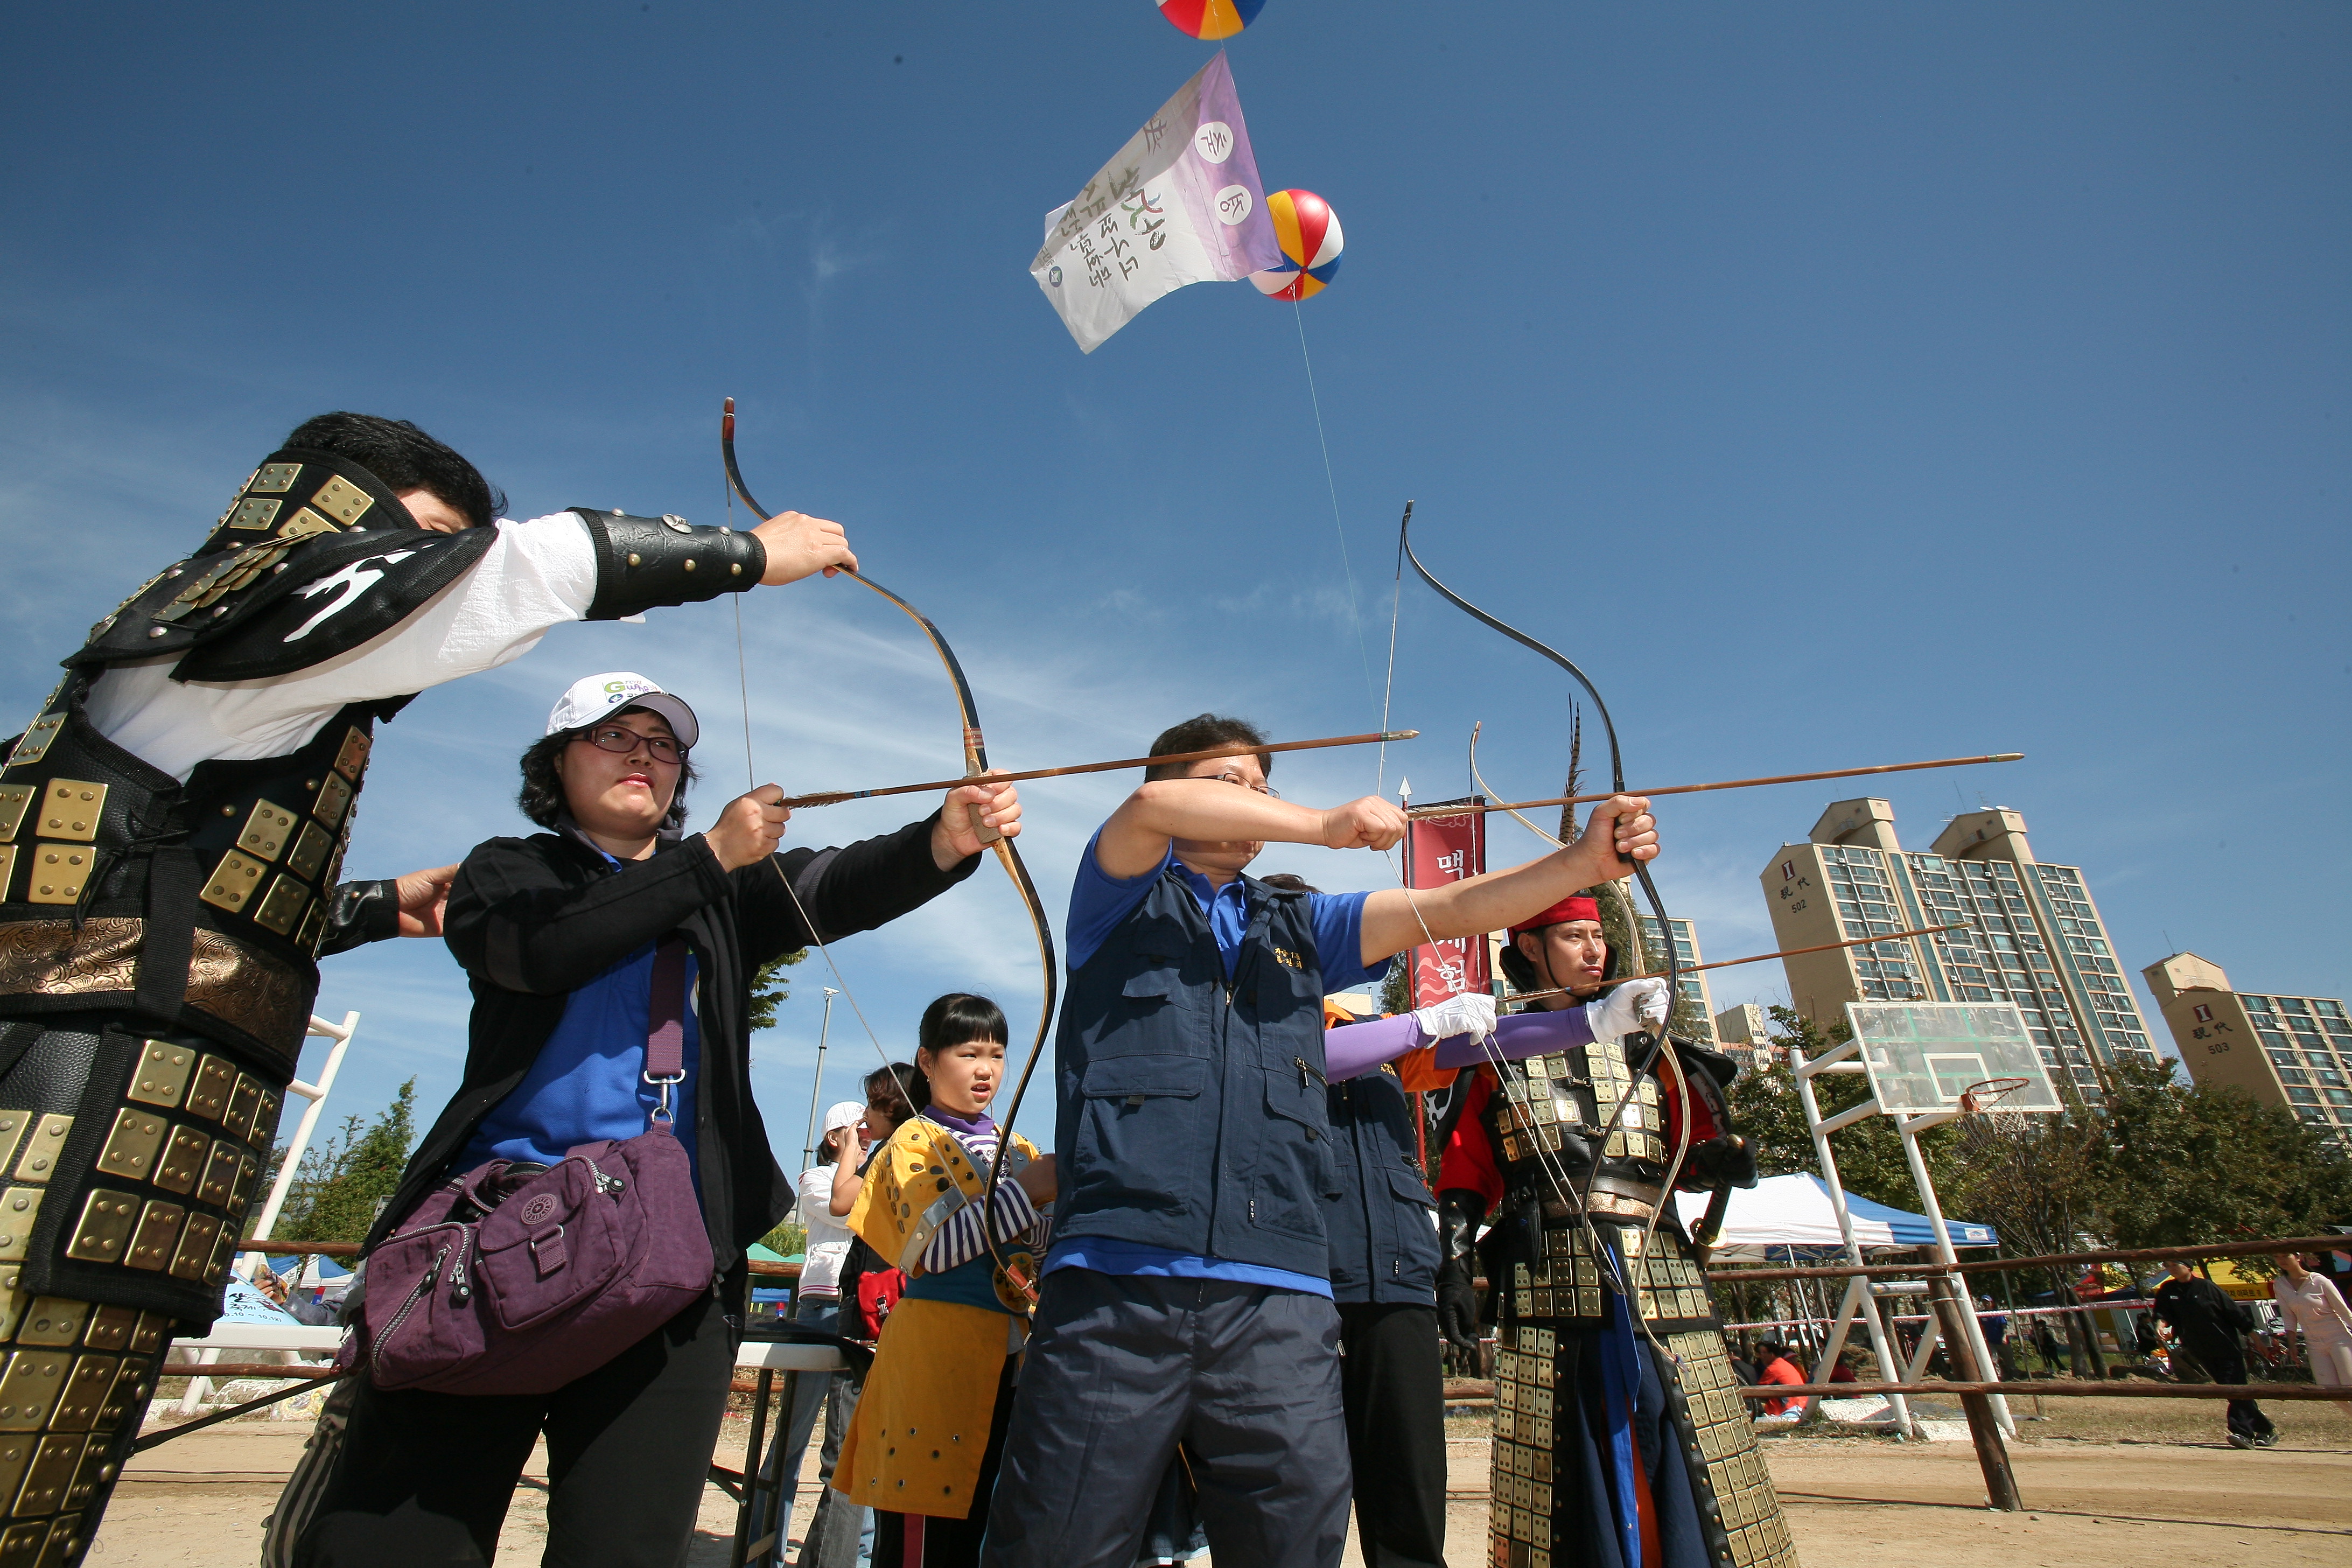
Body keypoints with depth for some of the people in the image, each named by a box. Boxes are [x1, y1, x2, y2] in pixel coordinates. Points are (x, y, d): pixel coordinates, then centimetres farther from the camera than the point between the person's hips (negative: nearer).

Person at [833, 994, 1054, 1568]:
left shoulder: (1016, 1147, 17)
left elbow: (1041, 1238, 12)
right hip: (938, 1351, -5)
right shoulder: (915, 1142, 1)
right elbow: (930, 1250, -14)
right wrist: (1026, 1192, -21)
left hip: (1010, 1351, 6)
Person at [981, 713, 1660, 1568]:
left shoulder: (1299, 925, 23)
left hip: (1281, 1299, 4)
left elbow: (1455, 908, 12)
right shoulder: (1124, 895, 11)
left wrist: (1586, 859, -1)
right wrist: (1328, 824, -11)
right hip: (1118, 1280, -3)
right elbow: (1151, 806, -11)